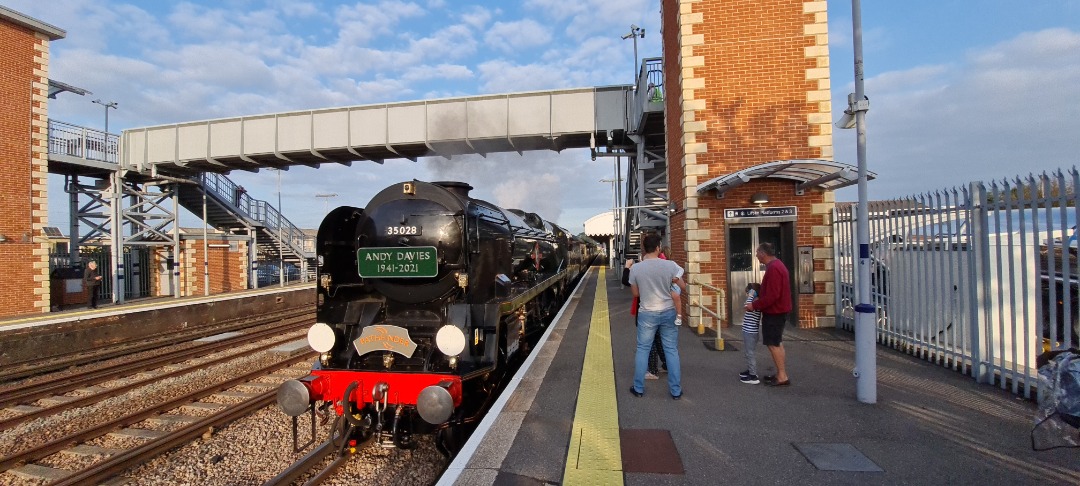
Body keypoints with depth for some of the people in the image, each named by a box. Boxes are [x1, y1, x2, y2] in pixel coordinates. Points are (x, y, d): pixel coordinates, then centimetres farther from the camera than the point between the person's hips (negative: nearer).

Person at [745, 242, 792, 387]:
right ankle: (780, 374, 23)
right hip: (777, 310, 11)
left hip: (774, 312, -11)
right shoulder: (776, 265, 12)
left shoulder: (773, 268, -22)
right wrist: (757, 295, 15)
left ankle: (782, 377, 0)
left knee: (773, 344, -5)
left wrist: (755, 305, -18)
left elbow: (772, 295, -26)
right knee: (777, 343, 16)